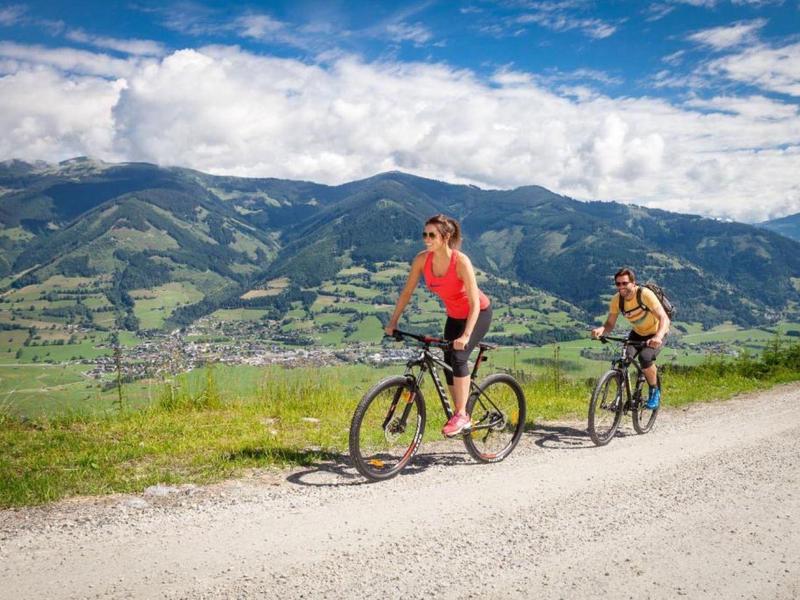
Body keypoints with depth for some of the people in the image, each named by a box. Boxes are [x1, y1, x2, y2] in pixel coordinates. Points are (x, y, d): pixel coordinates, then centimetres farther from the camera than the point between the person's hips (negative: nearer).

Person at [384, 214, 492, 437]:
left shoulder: (461, 261, -31)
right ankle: (462, 417, 19)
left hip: (479, 313, -6)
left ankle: (461, 416, -14)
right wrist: (393, 322, -13)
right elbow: (407, 292, -7)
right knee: (448, 365, 3)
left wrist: (466, 336, -41)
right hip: (454, 315, 6)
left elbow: (475, 303, -32)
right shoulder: (422, 259, -17)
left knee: (458, 356, -23)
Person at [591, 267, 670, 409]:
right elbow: (610, 324, -12)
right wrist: (601, 329, -37)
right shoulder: (616, 299, -15)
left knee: (645, 358, -29)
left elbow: (664, 318, -37)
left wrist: (658, 337, -56)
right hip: (637, 333, 4)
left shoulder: (645, 294, -30)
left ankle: (655, 391, -2)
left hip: (656, 334, -4)